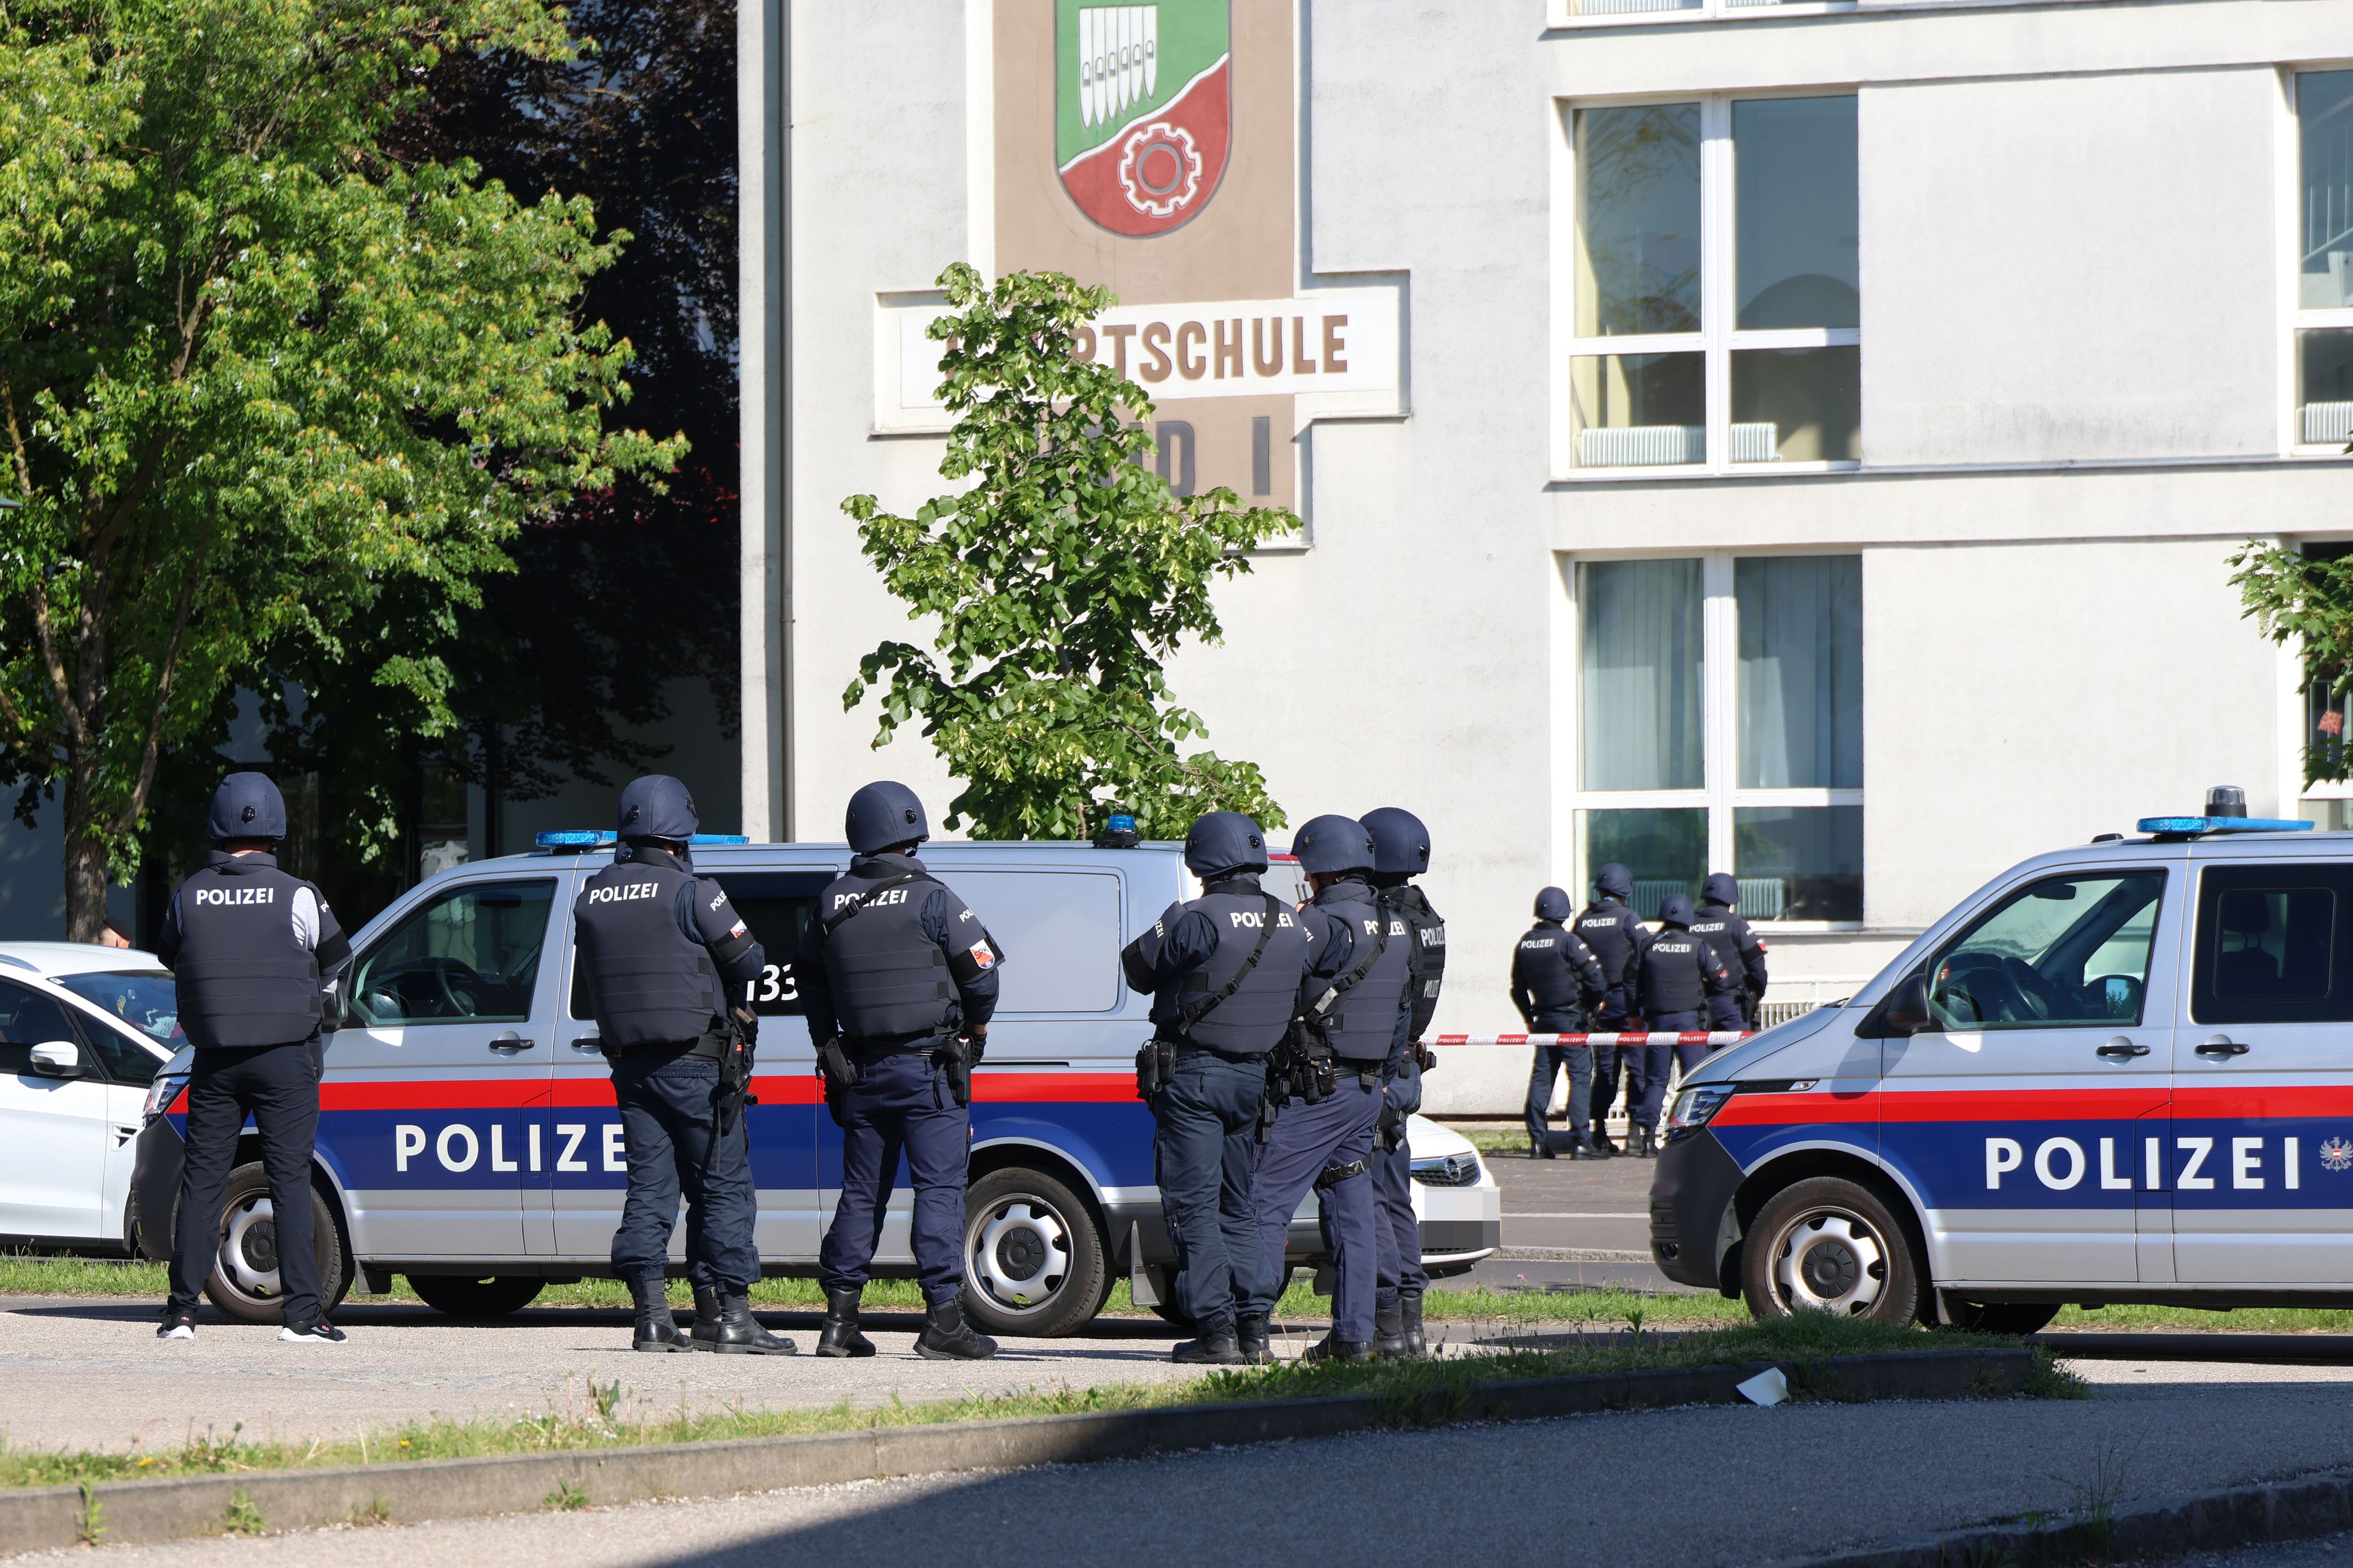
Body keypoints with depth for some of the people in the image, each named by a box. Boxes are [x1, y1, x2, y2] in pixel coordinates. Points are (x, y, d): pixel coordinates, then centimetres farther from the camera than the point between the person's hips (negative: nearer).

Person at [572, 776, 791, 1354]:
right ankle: (727, 1314, -2)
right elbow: (747, 963, -7)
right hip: (695, 1062, -6)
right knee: (722, 1186, 0)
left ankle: (651, 1316, 3)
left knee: (649, 1186, 8)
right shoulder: (691, 893, -11)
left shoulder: (591, 898, 8)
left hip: (629, 1062, 6)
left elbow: (597, 973, 14)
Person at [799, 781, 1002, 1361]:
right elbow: (981, 970, -8)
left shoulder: (832, 902, 6)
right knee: (939, 1187, -4)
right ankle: (944, 1320, -9)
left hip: (861, 1068, 5)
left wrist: (827, 1045, 25)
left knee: (861, 1191, 11)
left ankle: (840, 1319, 10)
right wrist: (974, 1026, 11)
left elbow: (809, 976, 16)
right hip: (929, 1067, -5)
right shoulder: (930, 899, -11)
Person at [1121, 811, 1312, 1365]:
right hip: (1254, 1077, 6)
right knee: (1239, 1206, 15)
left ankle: (1215, 1329, -6)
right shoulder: (1291, 925, 4)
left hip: (1193, 1075, -6)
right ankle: (1253, 1330, 12)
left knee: (1194, 1205, -1)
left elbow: (1138, 966, -6)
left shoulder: (1195, 921, -17)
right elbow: (1298, 995, 12)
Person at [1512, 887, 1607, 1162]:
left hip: (1542, 1018, 6)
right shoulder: (1568, 941, -12)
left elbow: (1518, 989, 14)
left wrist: (1529, 1019, 25)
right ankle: (1581, 1141, -12)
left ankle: (1538, 1141, 7)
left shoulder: (1525, 944, 7)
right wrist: (1593, 1003, 4)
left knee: (1541, 1077, 9)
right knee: (1580, 1076, -5)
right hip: (1571, 1018, -6)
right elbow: (1595, 976, -15)